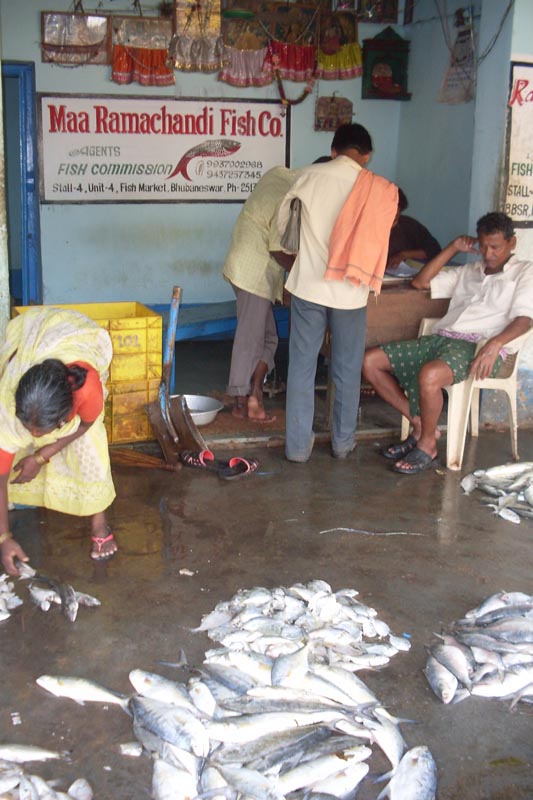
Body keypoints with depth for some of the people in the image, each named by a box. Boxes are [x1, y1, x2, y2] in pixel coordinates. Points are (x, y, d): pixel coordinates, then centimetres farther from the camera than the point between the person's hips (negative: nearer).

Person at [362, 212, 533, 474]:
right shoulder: (468, 271, 29)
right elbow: (420, 282, 26)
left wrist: (495, 344, -26)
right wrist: (453, 248, 21)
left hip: (478, 347, -7)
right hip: (441, 338, 7)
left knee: (429, 375, -39)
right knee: (370, 361, -6)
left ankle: (427, 444, -14)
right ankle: (419, 424, 1)